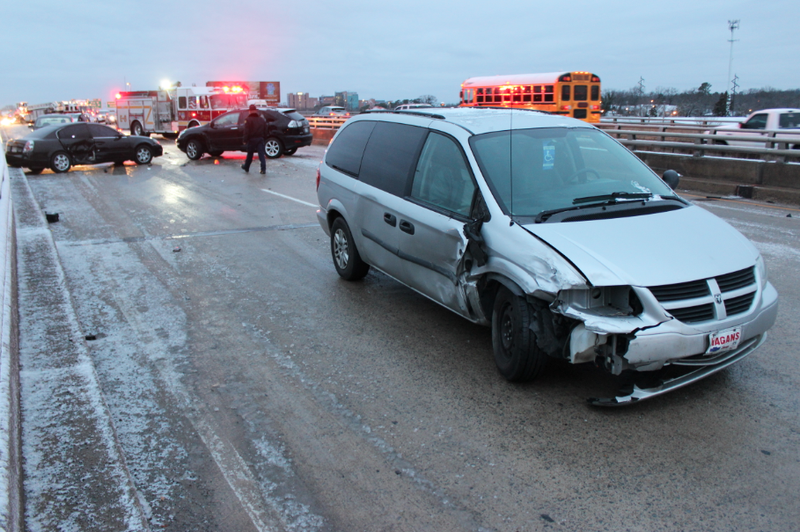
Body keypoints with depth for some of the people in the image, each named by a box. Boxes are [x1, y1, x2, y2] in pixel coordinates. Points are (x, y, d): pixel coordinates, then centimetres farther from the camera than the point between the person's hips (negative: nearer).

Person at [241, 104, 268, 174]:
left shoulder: (248, 120, -7)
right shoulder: (262, 120, 10)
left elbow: (246, 132, -12)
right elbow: (265, 131, 15)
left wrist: (245, 140, -8)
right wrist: (264, 139, 20)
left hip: (252, 140, -3)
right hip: (260, 139, 3)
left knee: (250, 154, 10)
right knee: (261, 154, -2)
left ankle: (246, 167, 27)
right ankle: (263, 169, -10)